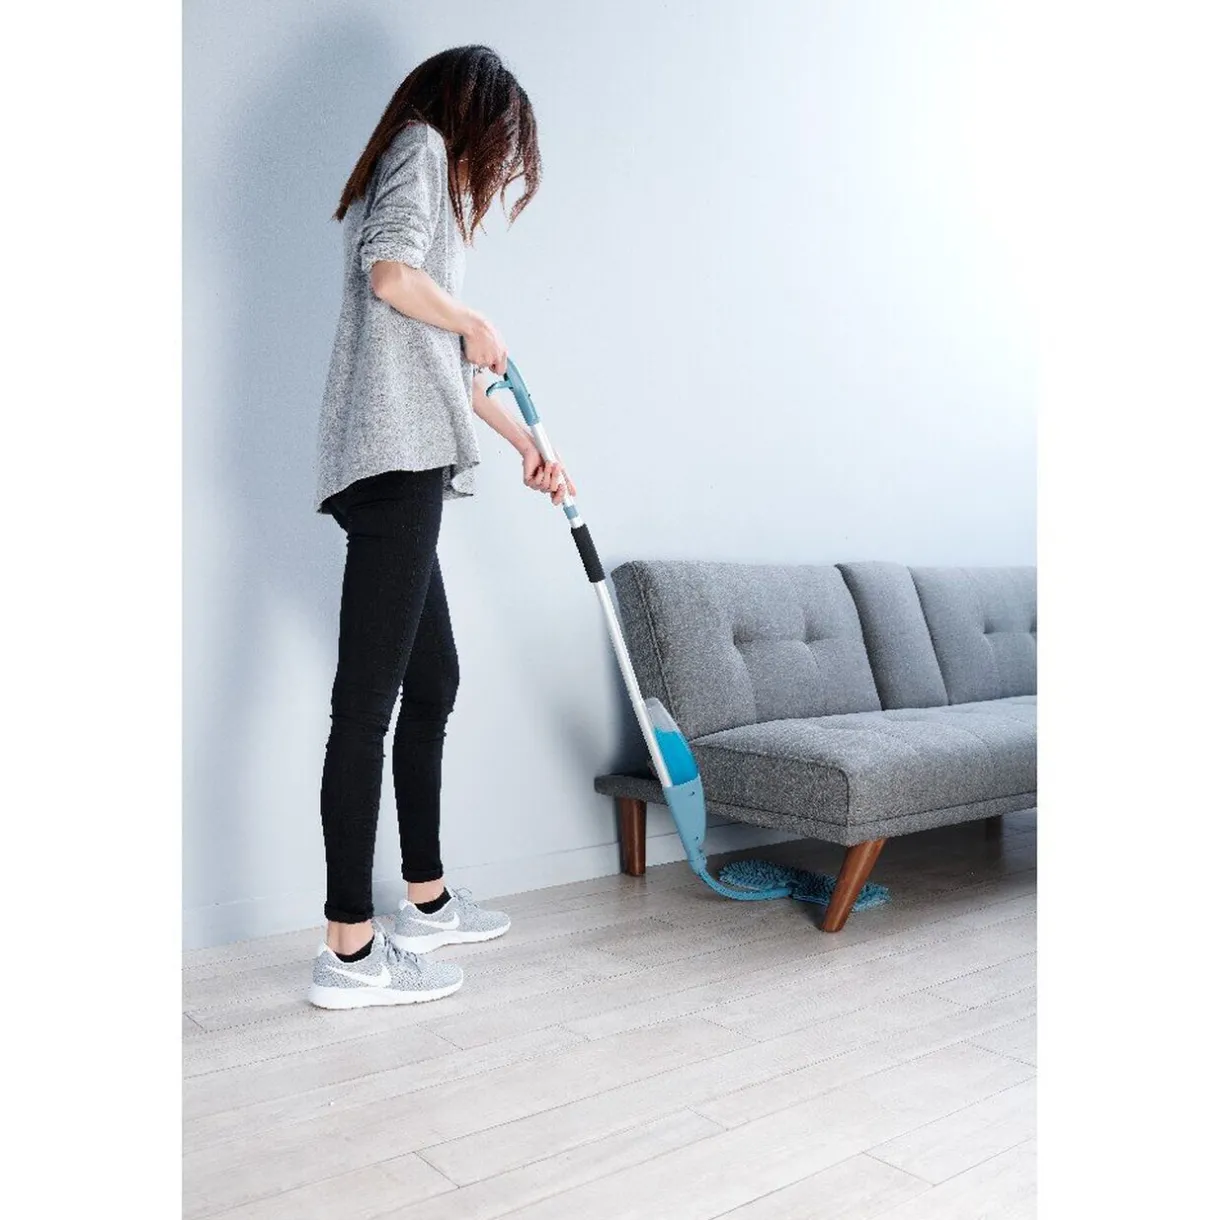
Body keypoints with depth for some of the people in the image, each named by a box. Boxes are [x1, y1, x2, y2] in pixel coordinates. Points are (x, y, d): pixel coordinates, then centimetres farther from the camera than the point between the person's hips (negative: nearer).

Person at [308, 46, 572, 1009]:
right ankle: (350, 950, -5)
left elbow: (453, 367, 33)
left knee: (433, 685, 14)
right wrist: (478, 323, 1)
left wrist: (530, 446, 37)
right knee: (368, 698, -10)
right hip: (394, 462, -10)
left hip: (403, 470, 10)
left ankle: (427, 901, 25)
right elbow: (389, 273, -17)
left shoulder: (435, 183, 31)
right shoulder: (423, 148, 4)